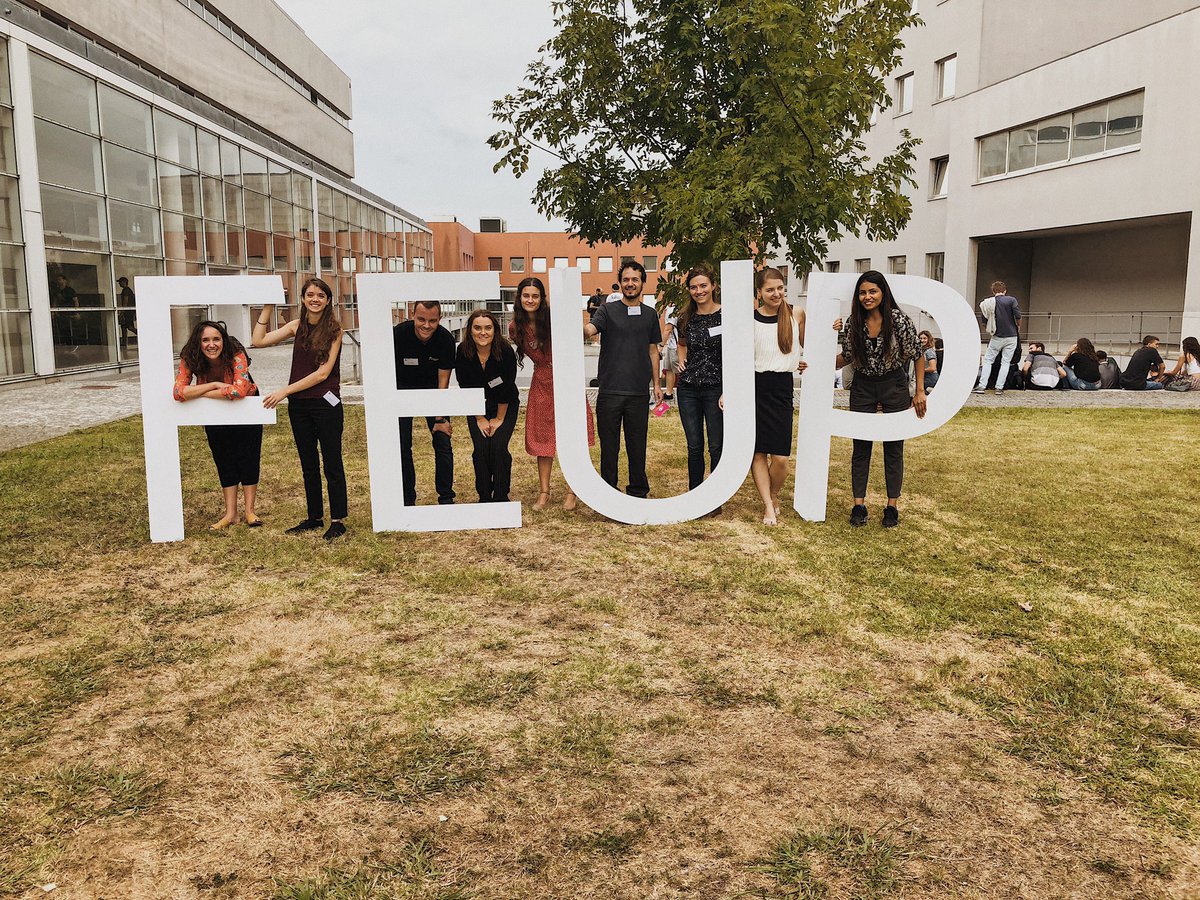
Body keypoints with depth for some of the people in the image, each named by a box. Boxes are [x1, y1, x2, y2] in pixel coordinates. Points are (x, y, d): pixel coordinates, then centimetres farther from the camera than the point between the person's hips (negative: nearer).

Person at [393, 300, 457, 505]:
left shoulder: (446, 339, -21)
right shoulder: (398, 334, -26)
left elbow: (443, 380, -12)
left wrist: (440, 418, -12)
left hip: (432, 390, 1)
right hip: (402, 390, -1)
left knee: (443, 442, -5)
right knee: (401, 446, -3)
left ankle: (446, 498, 8)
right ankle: (407, 500, 10)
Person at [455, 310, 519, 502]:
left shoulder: (506, 351, -23)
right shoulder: (463, 352, -18)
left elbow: (506, 389, -17)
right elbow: (465, 387, -11)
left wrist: (499, 418, -11)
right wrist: (480, 418, -8)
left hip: (505, 406, -2)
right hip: (476, 407, 2)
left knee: (498, 447, -16)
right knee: (481, 448, -12)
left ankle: (501, 497, -2)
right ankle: (484, 497, 2)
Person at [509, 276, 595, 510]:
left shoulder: (553, 317, -12)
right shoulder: (516, 327, -1)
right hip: (542, 383, 3)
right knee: (542, 437, 7)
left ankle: (572, 492, 8)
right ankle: (544, 492, 17)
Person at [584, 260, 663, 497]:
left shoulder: (650, 315, 11)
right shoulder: (607, 311, 2)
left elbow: (653, 350, 16)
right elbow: (588, 330, -16)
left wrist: (656, 384, 13)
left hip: (639, 392, 2)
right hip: (609, 391, -2)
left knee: (637, 444, 9)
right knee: (609, 445, 5)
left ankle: (638, 491, 23)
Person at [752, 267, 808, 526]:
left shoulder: (796, 317, 5)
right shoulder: (749, 320, 2)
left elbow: (808, 347, 20)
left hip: (782, 390, 1)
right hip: (754, 388, 0)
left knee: (780, 456, -4)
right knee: (757, 451, -1)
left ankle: (773, 497, 23)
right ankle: (769, 507, 9)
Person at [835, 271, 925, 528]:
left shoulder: (899, 320, -14)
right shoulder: (853, 324, -5)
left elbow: (917, 356, -5)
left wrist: (920, 391, -5)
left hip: (894, 385, -2)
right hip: (863, 386, 2)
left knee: (893, 448, 5)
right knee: (860, 446, 4)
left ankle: (892, 507, 14)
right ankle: (859, 505, 11)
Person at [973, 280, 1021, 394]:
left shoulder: (989, 303, -1)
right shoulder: (1011, 300, -5)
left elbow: (985, 321, 2)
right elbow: (1018, 316, -13)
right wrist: (1018, 325, 6)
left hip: (997, 337, 0)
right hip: (1011, 336, 0)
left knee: (988, 360, 9)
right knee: (1005, 362, 6)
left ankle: (982, 385, -1)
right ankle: (999, 387, 2)